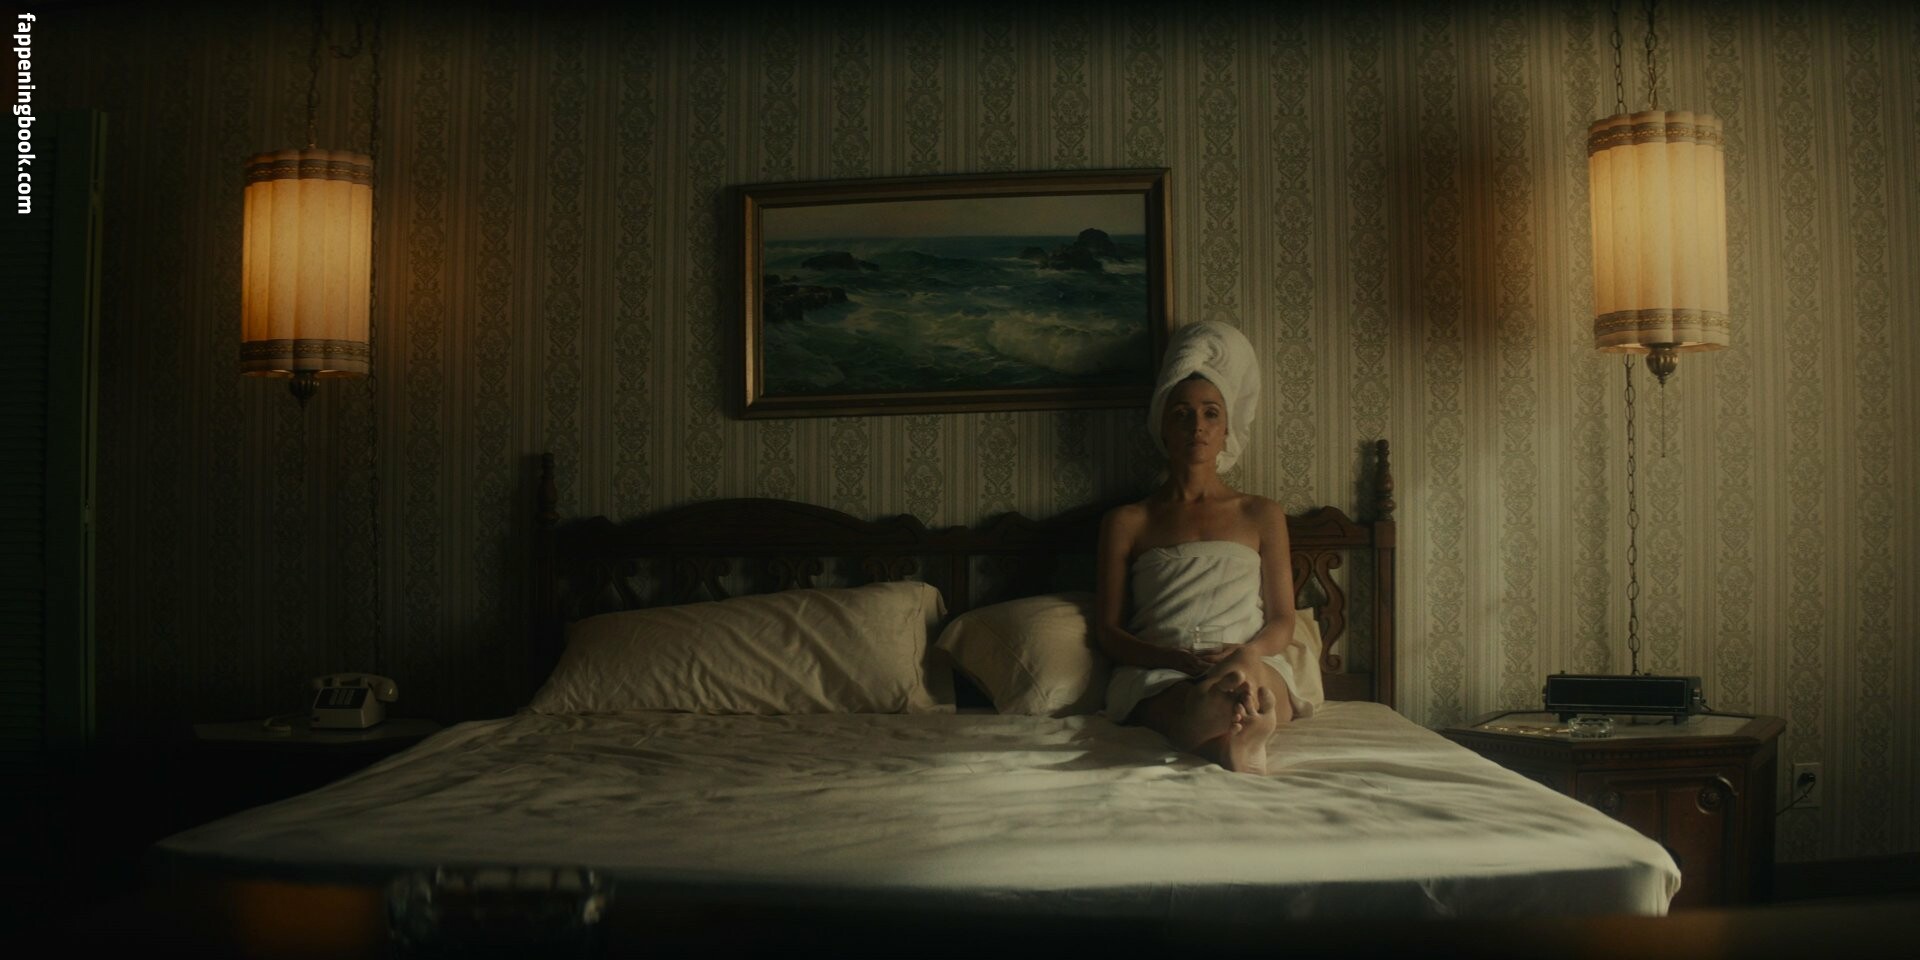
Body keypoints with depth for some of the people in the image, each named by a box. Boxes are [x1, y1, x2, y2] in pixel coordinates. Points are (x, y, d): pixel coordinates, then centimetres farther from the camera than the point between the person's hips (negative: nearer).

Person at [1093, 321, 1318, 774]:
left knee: (1247, 674, -42)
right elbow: (1107, 631, 10)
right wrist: (1182, 660, -11)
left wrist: (1246, 652, -10)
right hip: (1157, 674, -2)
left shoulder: (1262, 515, 23)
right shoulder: (1126, 522, 18)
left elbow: (1282, 621, 17)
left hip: (1257, 669, 2)